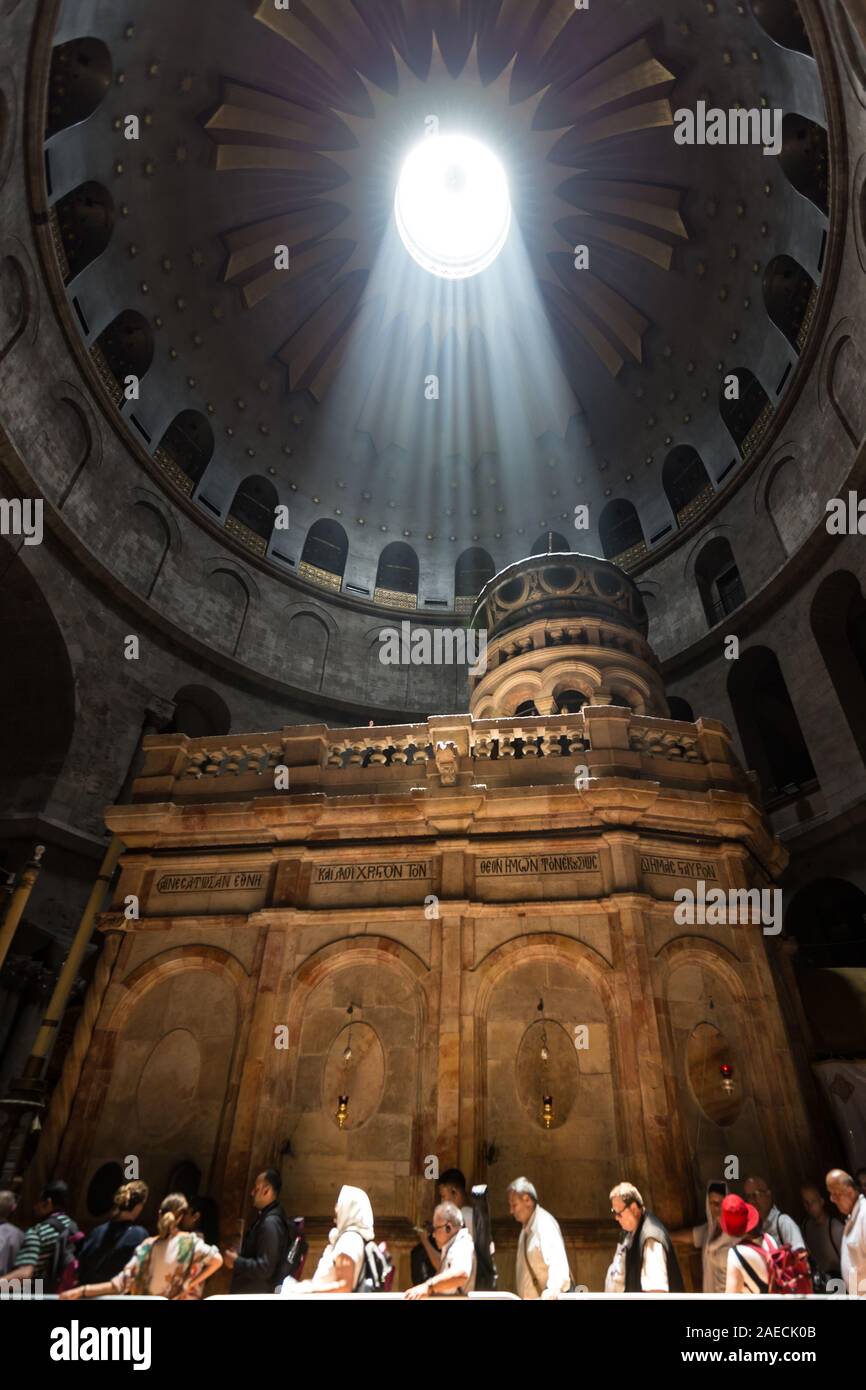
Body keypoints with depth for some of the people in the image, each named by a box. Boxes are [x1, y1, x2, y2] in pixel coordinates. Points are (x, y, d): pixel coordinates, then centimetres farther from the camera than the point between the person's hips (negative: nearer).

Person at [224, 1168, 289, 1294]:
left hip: (256, 1294, -10)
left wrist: (236, 1262, -16)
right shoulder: (265, 1218, 11)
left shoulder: (270, 1223, -22)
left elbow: (264, 1268, -27)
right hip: (250, 1292, 10)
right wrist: (239, 1254, 8)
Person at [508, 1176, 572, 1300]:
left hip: (548, 1296, -8)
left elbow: (557, 1261, -26)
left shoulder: (545, 1223, -16)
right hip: (531, 1296, 8)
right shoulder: (526, 1226, 12)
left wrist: (553, 1289, -39)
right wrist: (523, 1295, 13)